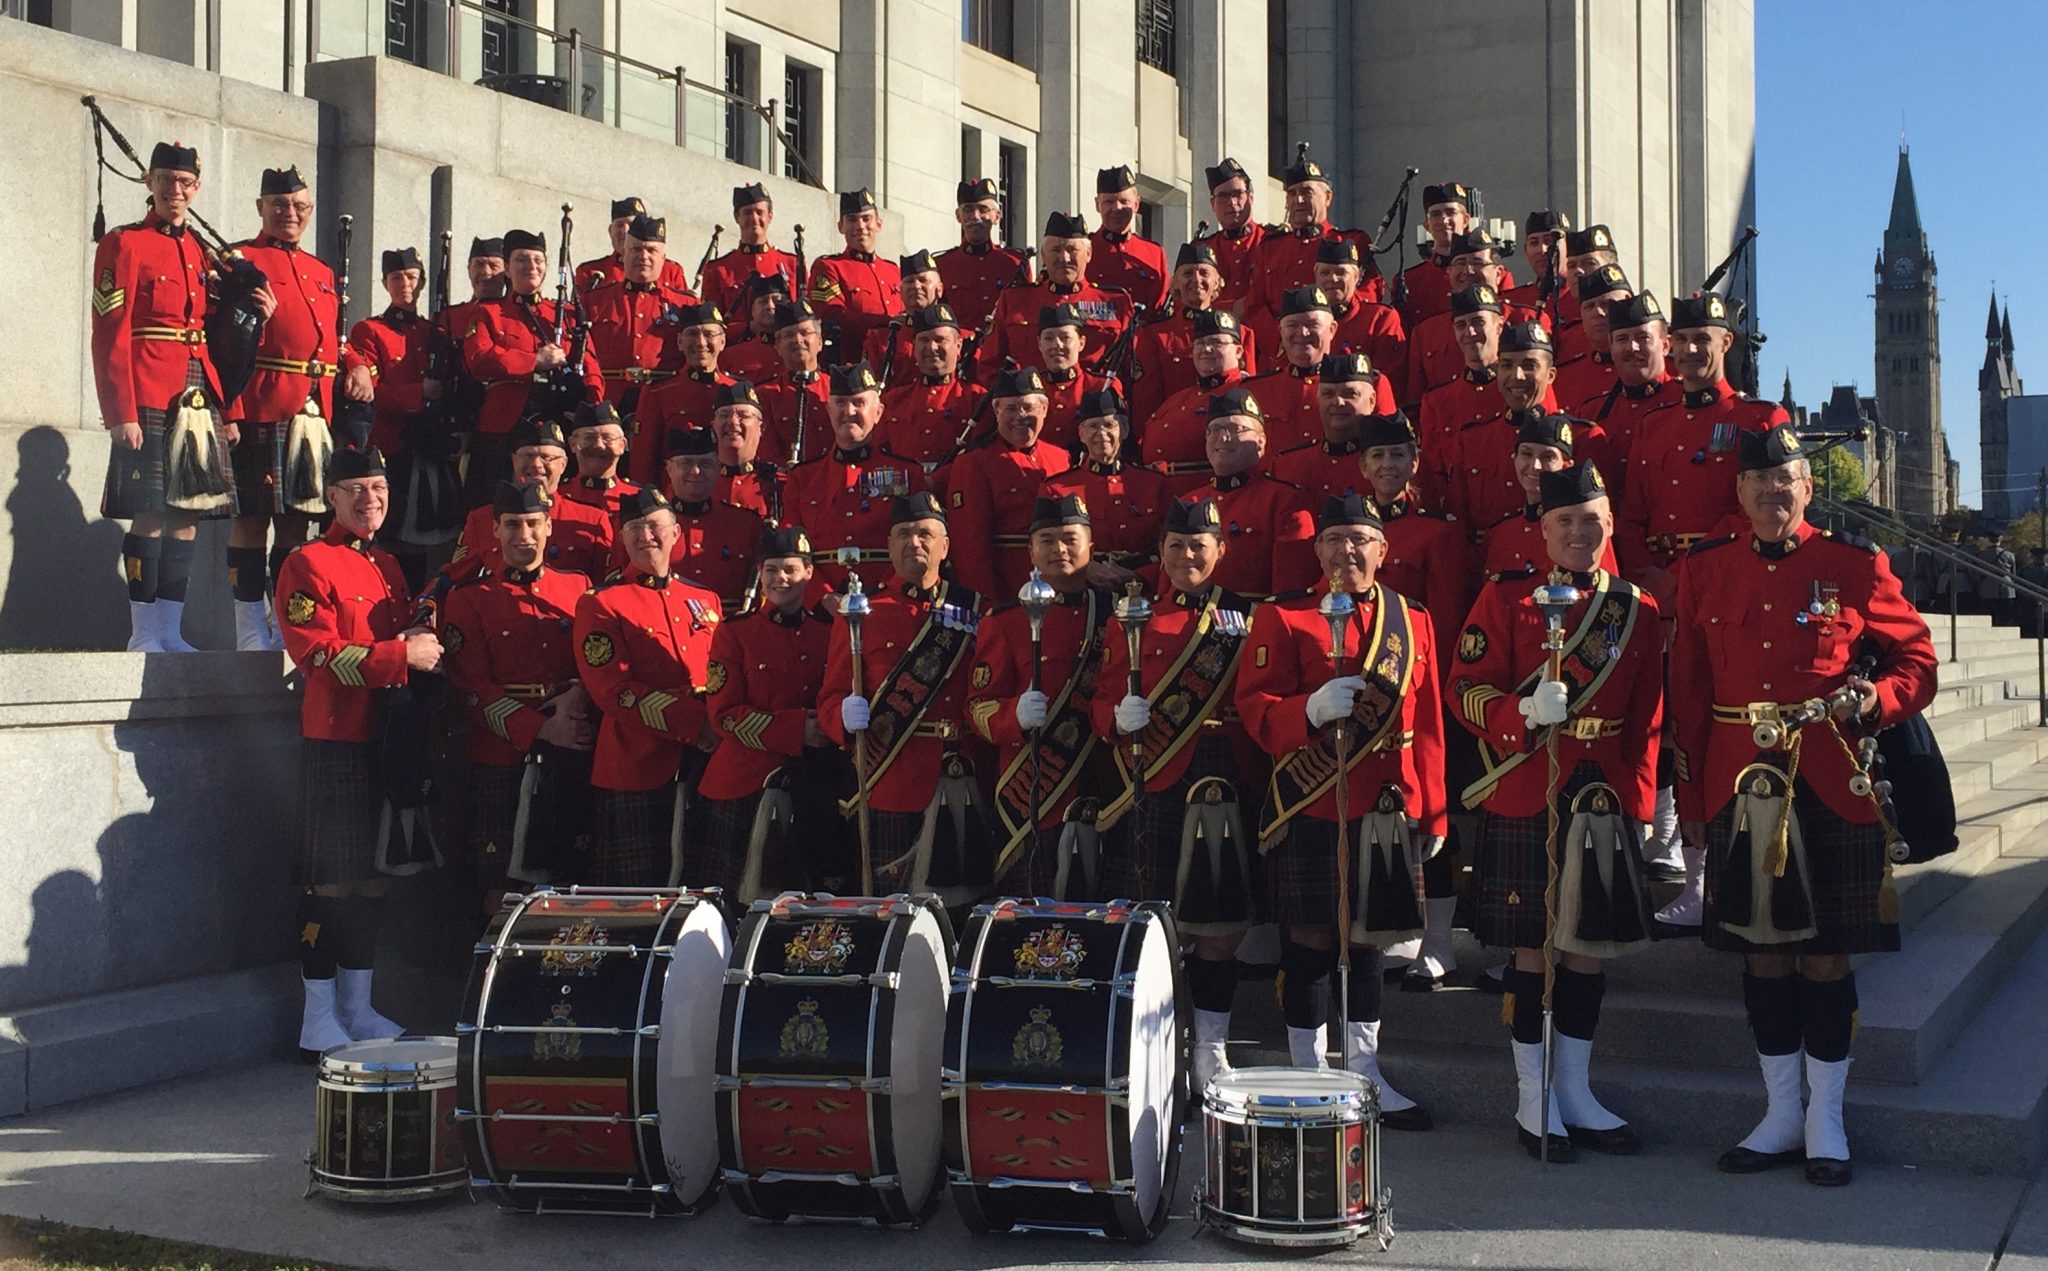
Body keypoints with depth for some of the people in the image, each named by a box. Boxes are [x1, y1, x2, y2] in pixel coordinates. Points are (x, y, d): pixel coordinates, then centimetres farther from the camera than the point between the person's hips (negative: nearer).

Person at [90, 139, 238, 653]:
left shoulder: (202, 251, 17)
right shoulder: (123, 245, -2)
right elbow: (110, 336, -8)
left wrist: (228, 409, 11)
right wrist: (121, 413, -14)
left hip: (199, 399, 6)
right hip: (149, 402, -6)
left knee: (188, 513, 7)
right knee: (150, 514, -5)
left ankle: (170, 632, 14)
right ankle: (144, 634, 3)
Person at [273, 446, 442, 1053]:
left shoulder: (389, 566, 17)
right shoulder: (308, 564, -7)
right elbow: (319, 655, -16)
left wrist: (425, 643, 0)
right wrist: (402, 654, -20)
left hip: (387, 740, 8)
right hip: (336, 743, -8)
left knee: (373, 874, 12)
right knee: (330, 878, -4)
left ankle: (358, 1007, 22)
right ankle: (319, 1019, 4)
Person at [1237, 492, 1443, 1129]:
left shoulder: (1412, 621, 10)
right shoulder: (1283, 618, -2)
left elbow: (1427, 725, 11)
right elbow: (1254, 706, -8)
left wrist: (1433, 812, 10)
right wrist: (1313, 709, -27)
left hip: (1386, 811, 4)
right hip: (1311, 808, -4)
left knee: (1367, 935, 11)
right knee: (1310, 938, 3)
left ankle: (1364, 1073, 21)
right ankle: (1307, 1075, 14)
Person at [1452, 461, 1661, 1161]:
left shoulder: (1638, 611, 9)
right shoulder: (1506, 597, -1)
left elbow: (1646, 722, 11)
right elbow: (1467, 690, -5)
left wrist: (1636, 801, 4)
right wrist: (1526, 713, -23)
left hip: (1604, 801, 4)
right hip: (1526, 799, -3)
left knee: (1590, 947, 9)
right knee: (1533, 948, 1)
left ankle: (1576, 1095, 21)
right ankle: (1534, 1102, 12)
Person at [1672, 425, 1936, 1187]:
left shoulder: (1855, 567, 0)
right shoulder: (1706, 571, 6)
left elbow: (1917, 662, 6)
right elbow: (1688, 692, 8)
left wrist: (1874, 699, -16)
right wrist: (1692, 800, 6)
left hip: (1831, 792, -2)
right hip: (1741, 790, 2)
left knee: (1827, 954, 3)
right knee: (1762, 953, 8)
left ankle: (1826, 1122, 16)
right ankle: (1781, 1116, 21)